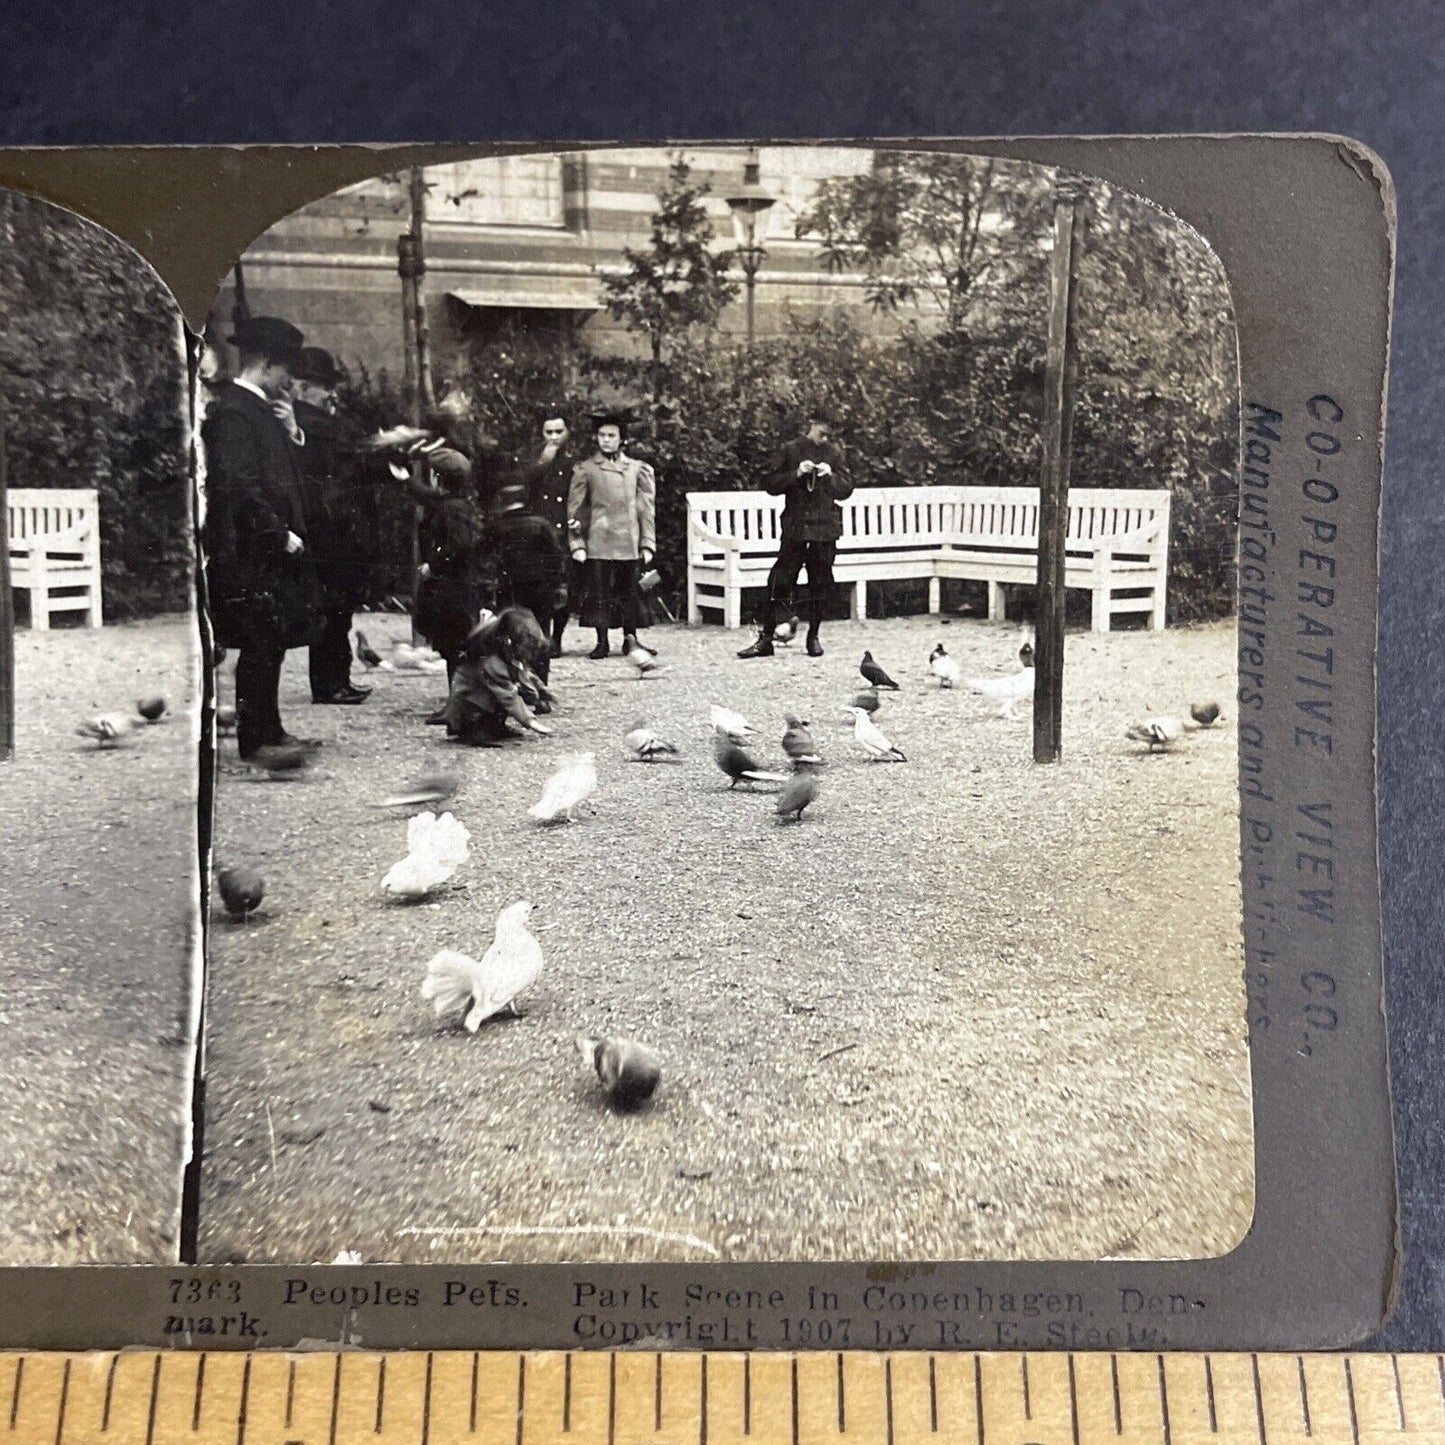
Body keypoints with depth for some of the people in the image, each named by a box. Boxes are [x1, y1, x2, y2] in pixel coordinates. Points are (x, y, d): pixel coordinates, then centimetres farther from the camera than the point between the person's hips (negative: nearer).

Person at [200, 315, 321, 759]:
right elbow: (238, 486, -21)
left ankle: (269, 730, 24)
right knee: (259, 644, -4)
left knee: (270, 644, 14)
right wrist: (282, 535, -19)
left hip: (271, 550, 10)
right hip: (250, 551, -10)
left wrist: (292, 433, 4)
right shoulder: (232, 411, -14)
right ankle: (255, 739, 4)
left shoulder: (262, 409, 15)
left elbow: (286, 474, 19)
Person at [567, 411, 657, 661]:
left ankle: (630, 639, 16)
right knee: (599, 592, -1)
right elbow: (574, 509, 3)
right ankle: (602, 642, 7)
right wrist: (576, 544, -4)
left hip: (629, 543, 2)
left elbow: (647, 509, 10)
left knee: (629, 591, 5)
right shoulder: (584, 469, 5)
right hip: (598, 543, -2)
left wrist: (647, 544, 4)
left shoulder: (637, 469, 10)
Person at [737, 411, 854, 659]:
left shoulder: (833, 452, 8)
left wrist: (831, 476, -11)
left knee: (820, 584, 6)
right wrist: (796, 474, -14)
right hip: (795, 527, -2)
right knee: (779, 582, -6)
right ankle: (765, 639, -1)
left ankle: (814, 636, 18)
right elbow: (772, 485, 1)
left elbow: (846, 490, 8)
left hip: (826, 528, 2)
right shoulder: (789, 450, 2)